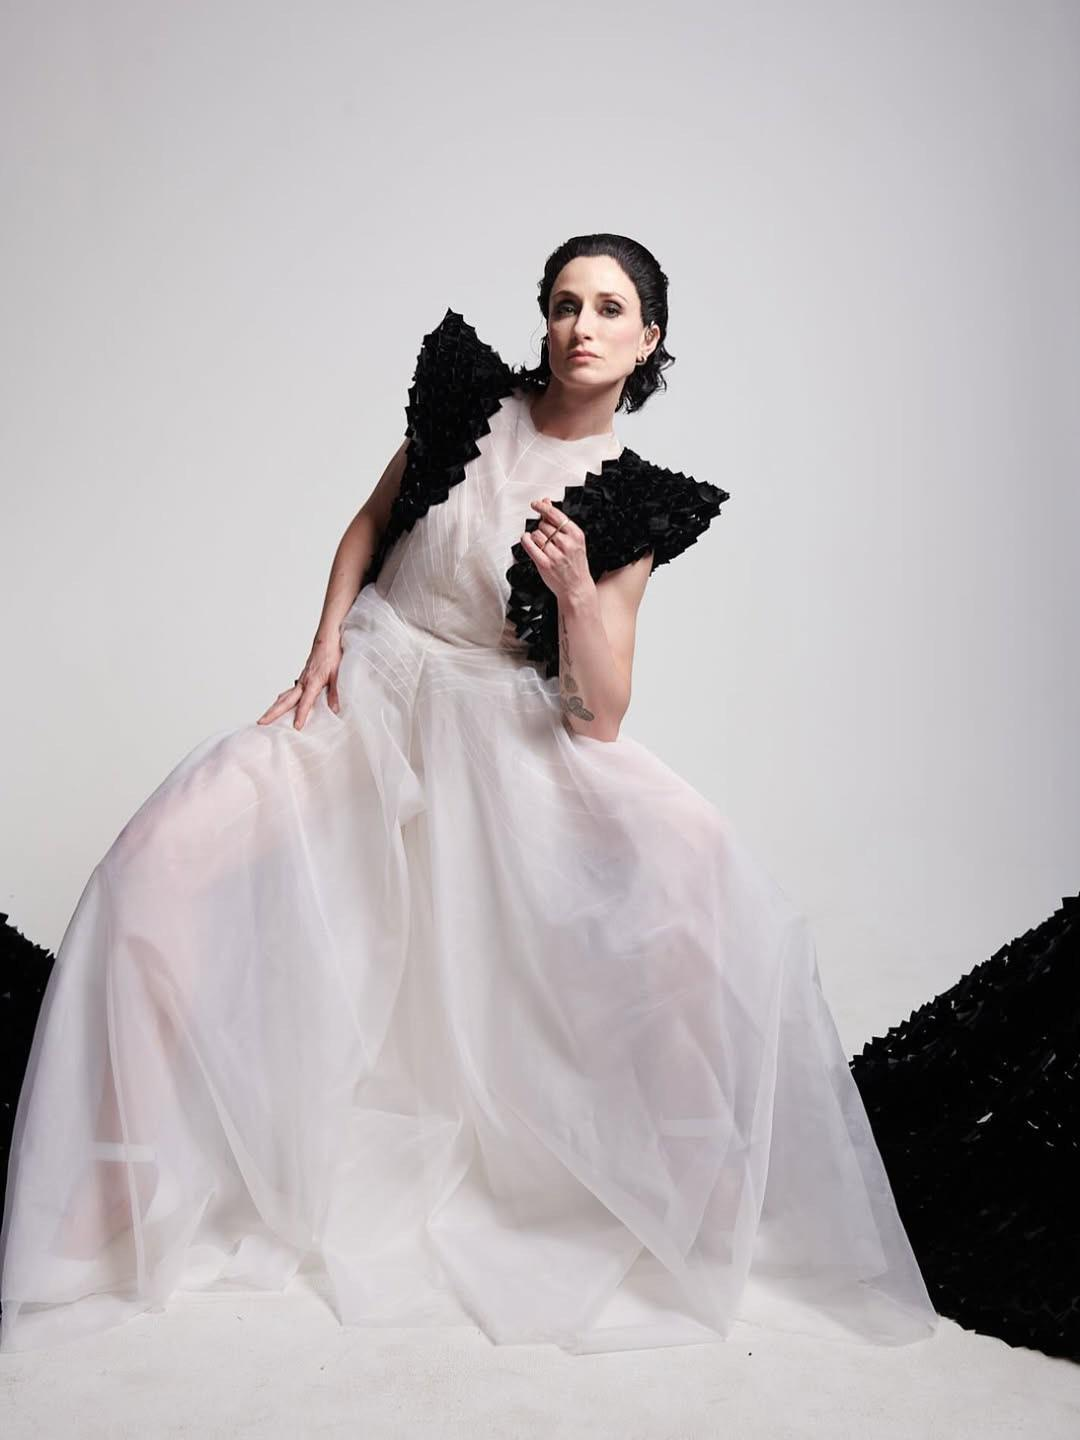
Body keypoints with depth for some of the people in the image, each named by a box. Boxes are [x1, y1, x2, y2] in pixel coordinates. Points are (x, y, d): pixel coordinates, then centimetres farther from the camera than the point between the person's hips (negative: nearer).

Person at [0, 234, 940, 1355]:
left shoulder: (632, 505, -6)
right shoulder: (472, 399, -1)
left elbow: (601, 720, -11)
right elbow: (372, 521, 14)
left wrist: (579, 591, -28)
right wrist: (325, 648, 0)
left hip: (503, 728, -1)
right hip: (370, 693, 2)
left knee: (700, 882, -26)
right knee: (173, 855, -22)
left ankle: (687, 1206, -8)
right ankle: (152, 1191, -5)